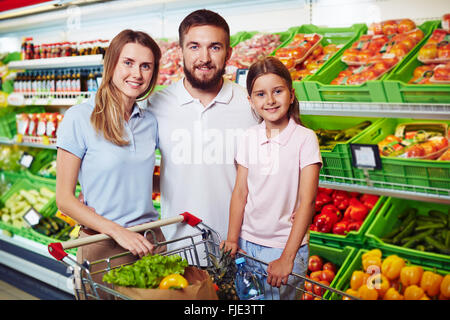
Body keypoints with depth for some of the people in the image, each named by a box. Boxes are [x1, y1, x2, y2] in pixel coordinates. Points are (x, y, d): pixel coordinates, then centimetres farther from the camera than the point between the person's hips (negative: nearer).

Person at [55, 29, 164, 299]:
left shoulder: (150, 121, 5)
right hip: (102, 246, -4)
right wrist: (117, 231, -18)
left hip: (150, 241, 5)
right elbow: (65, 198, -9)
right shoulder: (80, 118, -9)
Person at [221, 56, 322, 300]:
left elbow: (307, 201, -14)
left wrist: (287, 258, -16)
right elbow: (240, 193, 3)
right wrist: (232, 240, -4)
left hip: (286, 246, -3)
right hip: (247, 244, 3)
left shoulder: (305, 138, -11)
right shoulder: (249, 138, 0)